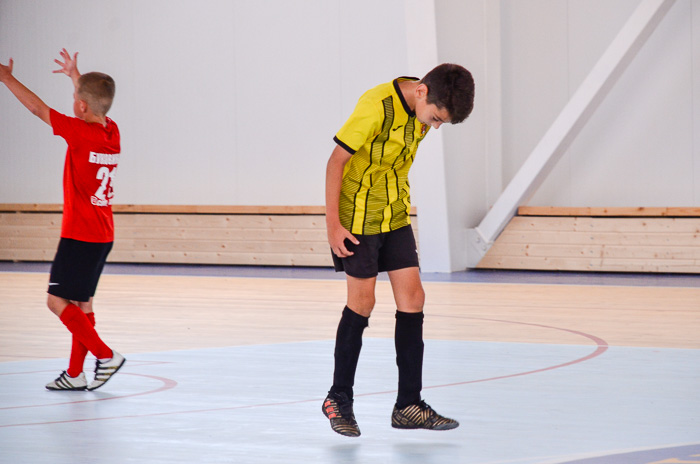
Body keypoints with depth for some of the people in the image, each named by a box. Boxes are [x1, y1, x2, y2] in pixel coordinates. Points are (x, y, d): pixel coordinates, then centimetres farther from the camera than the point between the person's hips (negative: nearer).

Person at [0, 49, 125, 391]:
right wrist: (76, 76, 39)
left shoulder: (80, 132, -17)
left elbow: (38, 108, -9)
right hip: (103, 235, 8)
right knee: (81, 304, 13)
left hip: (79, 236, -8)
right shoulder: (112, 132, 3)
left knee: (58, 302, -5)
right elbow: (96, 103, 26)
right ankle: (75, 375, 15)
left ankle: (106, 356, -10)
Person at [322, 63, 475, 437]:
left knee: (412, 299, 1)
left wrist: (401, 206, 18)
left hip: (395, 217, 7)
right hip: (358, 218, -7)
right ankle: (339, 399, 15)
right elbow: (336, 160, -19)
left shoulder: (423, 109, -1)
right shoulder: (377, 107, -25)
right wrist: (332, 223, -18)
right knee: (362, 304, -1)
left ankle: (408, 406, 6)